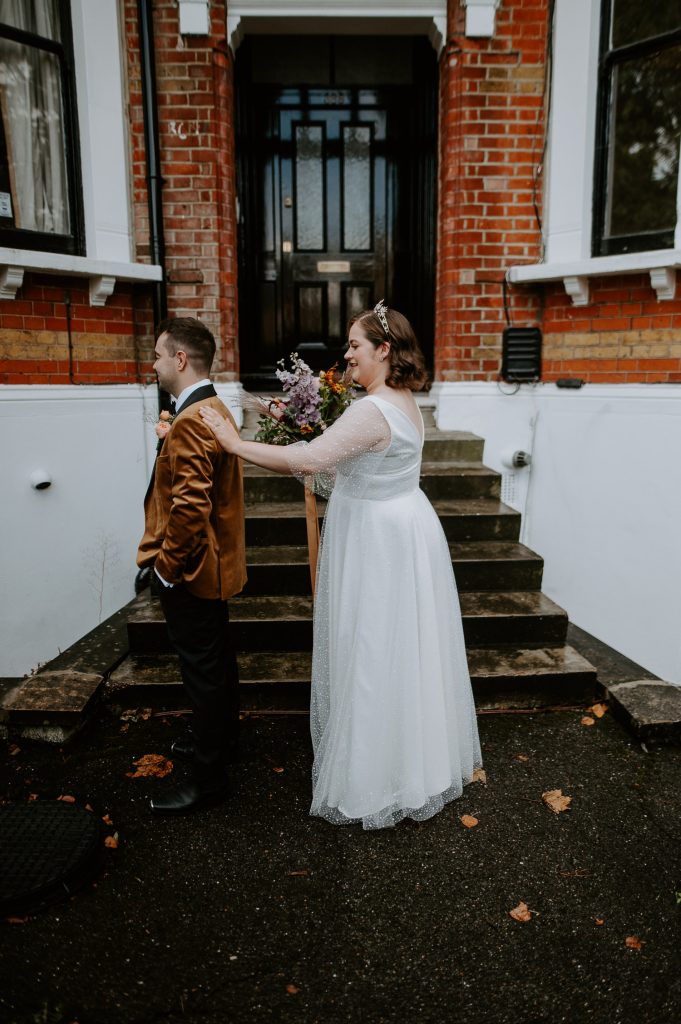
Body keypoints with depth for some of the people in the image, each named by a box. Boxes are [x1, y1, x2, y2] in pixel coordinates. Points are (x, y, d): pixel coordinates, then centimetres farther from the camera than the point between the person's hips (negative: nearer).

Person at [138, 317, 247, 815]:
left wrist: (167, 564, -18)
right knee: (218, 659, 22)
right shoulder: (216, 409, 10)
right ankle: (221, 740, 41)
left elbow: (189, 507, -28)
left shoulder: (190, 422, -23)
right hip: (216, 564, 10)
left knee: (204, 670, 2)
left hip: (191, 572, -10)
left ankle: (209, 777, 16)